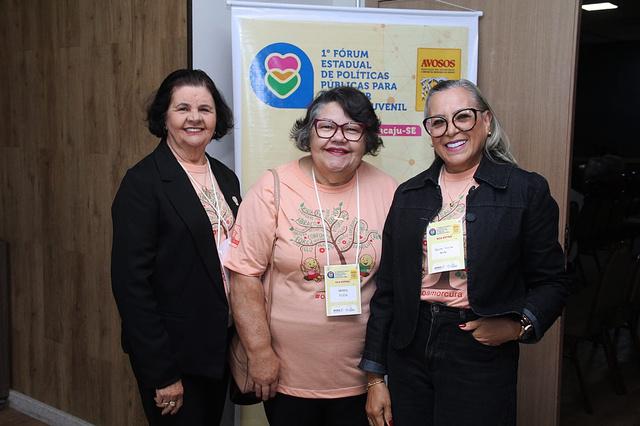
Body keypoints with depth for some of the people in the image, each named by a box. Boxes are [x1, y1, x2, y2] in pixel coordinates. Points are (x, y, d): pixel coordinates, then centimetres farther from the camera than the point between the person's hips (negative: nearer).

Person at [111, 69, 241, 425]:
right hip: (173, 354, -6)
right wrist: (161, 373, -17)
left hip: (221, 348, 7)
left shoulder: (226, 178, 7)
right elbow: (131, 281, -17)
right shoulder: (143, 182, -13)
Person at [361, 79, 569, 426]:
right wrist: (375, 378, 5)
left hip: (481, 358, -2)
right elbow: (387, 289, 6)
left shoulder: (528, 190, -2)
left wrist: (518, 325, -17)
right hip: (408, 353, 3)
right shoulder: (408, 195, 6)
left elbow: (550, 282, 2)